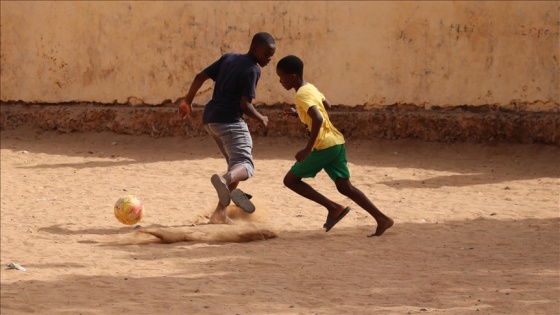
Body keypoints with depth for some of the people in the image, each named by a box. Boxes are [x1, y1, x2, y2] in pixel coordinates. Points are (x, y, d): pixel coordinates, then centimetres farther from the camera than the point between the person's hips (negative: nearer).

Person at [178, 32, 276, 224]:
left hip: (210, 118, 8)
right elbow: (245, 105, -13)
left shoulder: (229, 58, 15)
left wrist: (187, 102, 24)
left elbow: (200, 77, 14)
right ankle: (225, 180, -55)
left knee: (235, 162, 22)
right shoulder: (252, 70, -7)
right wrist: (261, 119, 5)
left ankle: (221, 212, 12)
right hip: (230, 121, -8)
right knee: (245, 166, -19)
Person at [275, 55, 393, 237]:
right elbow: (327, 106, 32)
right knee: (345, 187, 10)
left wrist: (308, 149, -28)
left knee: (291, 180, 2)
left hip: (323, 146, -9)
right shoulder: (310, 88, 14)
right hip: (336, 142, 9)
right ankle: (382, 219, 1)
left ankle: (334, 208, -4)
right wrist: (298, 113, 30)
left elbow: (318, 119, -28)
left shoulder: (302, 95, -15)